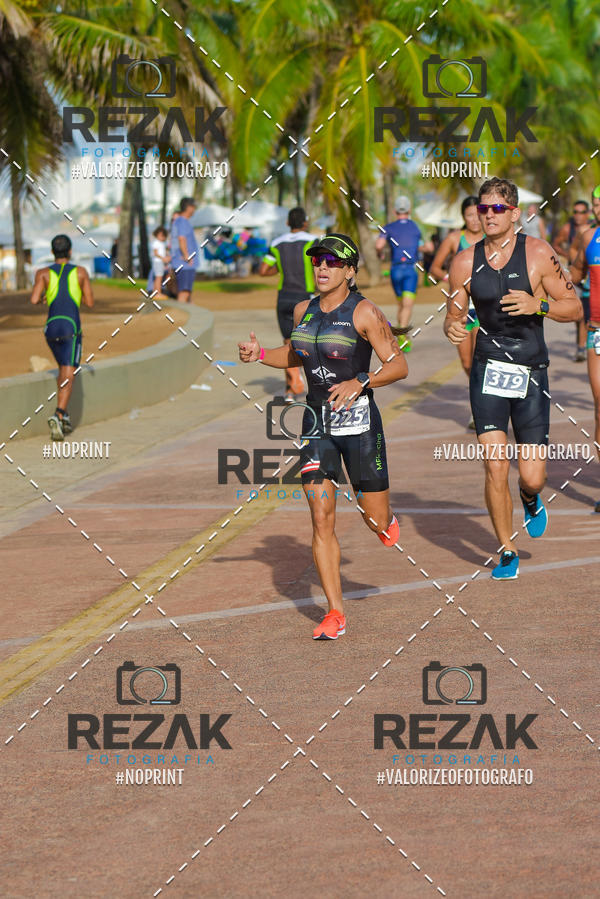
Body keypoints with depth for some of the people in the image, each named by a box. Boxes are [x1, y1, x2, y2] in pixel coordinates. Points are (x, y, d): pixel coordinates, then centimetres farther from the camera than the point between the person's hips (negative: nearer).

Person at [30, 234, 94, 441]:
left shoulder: (44, 273, 6)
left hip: (51, 327, 3)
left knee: (63, 370, 24)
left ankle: (64, 417, 18)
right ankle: (58, 415, -31)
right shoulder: (80, 272, 6)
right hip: (71, 326, -3)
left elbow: (34, 300, -7)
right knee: (68, 376, -9)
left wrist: (42, 296, 16)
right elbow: (90, 302, 8)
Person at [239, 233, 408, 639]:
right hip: (317, 423, 4)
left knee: (378, 522, 3)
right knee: (322, 517, -7)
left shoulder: (364, 312, -10)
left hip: (359, 422, -4)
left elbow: (399, 366, -11)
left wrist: (359, 383, -25)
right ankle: (335, 614, -1)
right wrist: (259, 354, 8)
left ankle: (387, 519, 44)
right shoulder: (304, 311, 7)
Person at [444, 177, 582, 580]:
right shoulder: (466, 261, 2)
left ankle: (531, 500, 36)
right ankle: (507, 552, 11)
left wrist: (538, 305, -21)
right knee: (495, 469, -8)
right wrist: (452, 328, -12)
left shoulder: (538, 253, -6)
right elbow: (454, 313, 12)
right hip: (488, 372, 1)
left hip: (531, 376, -1)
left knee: (531, 477, -3)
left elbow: (574, 307, -3)